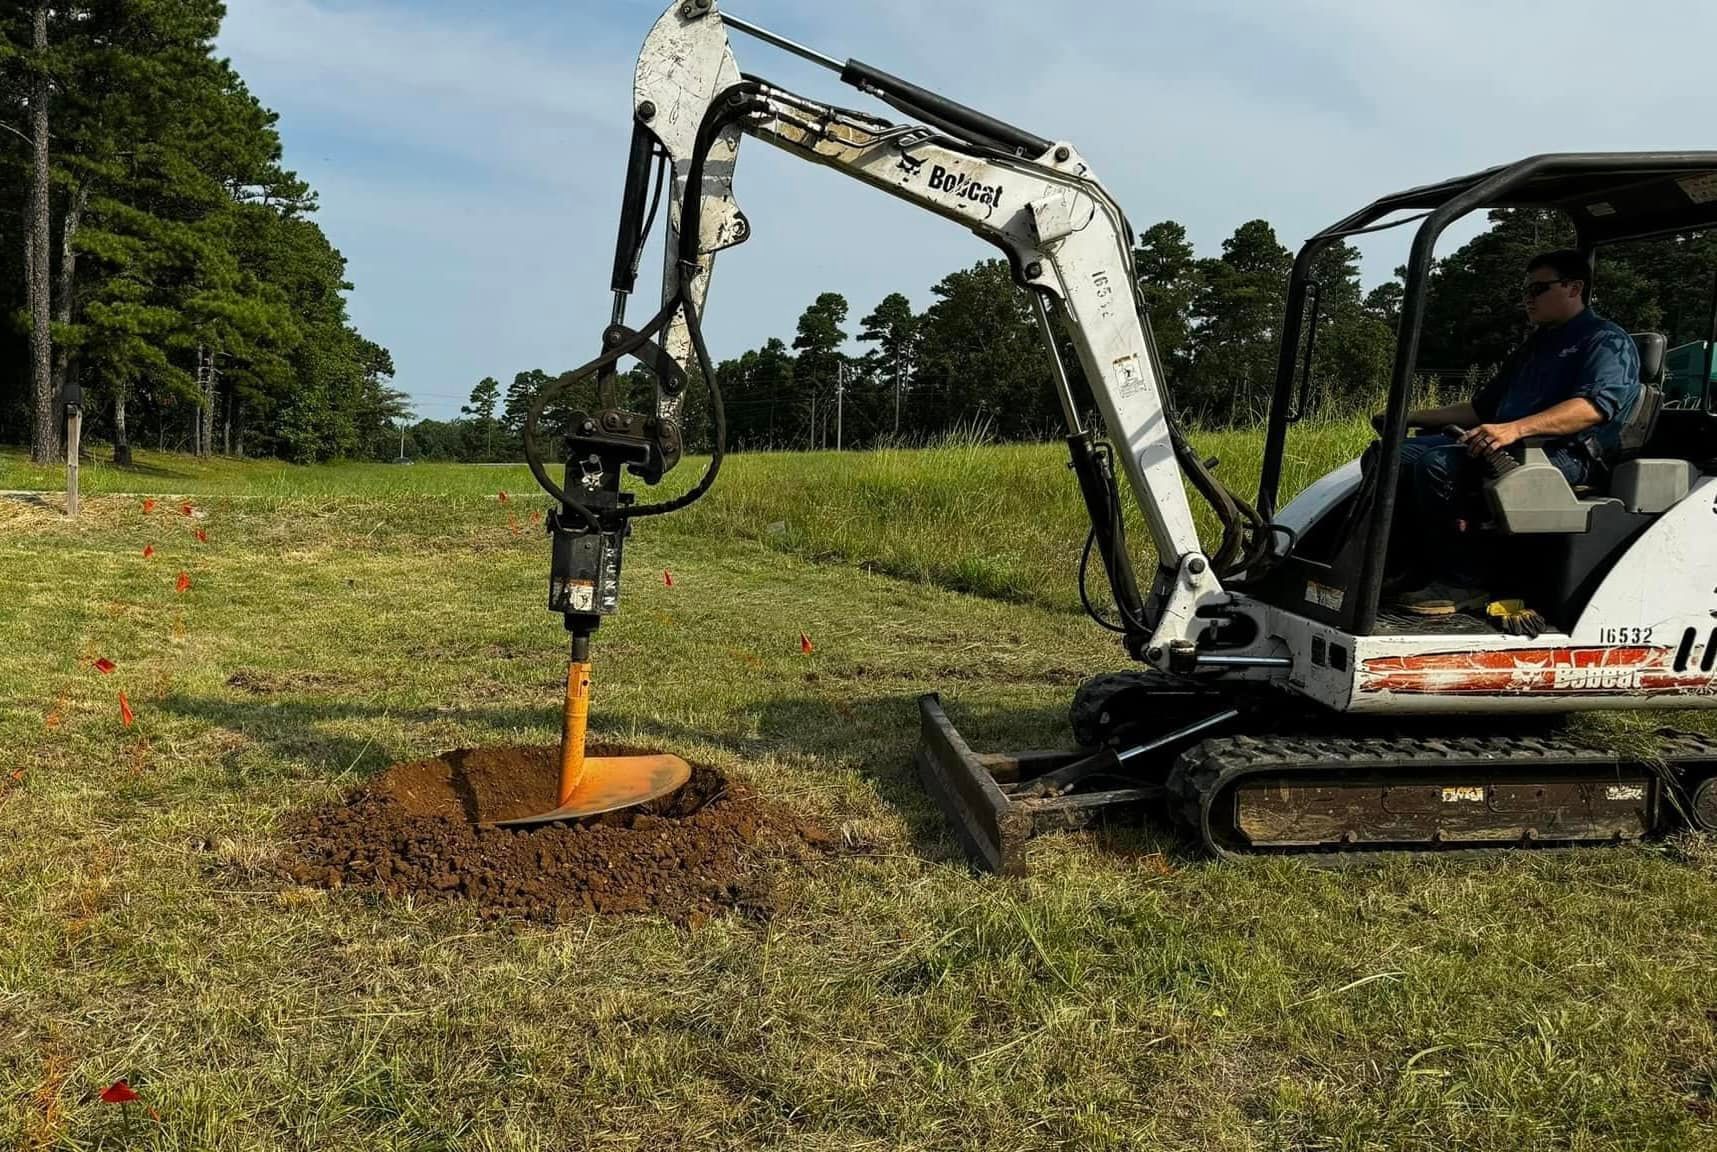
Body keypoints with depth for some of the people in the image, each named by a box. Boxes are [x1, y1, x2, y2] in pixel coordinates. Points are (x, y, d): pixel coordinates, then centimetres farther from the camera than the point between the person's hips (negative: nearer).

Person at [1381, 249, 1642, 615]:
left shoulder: (1608, 341, 2)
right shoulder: (1534, 346, 32)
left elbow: (1595, 406, -18)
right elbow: (1482, 407, 32)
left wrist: (1516, 429, -33)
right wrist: (1411, 418, 20)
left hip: (1566, 454, -9)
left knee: (1438, 463, -32)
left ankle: (1462, 581, -24)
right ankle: (1426, 569, -16)